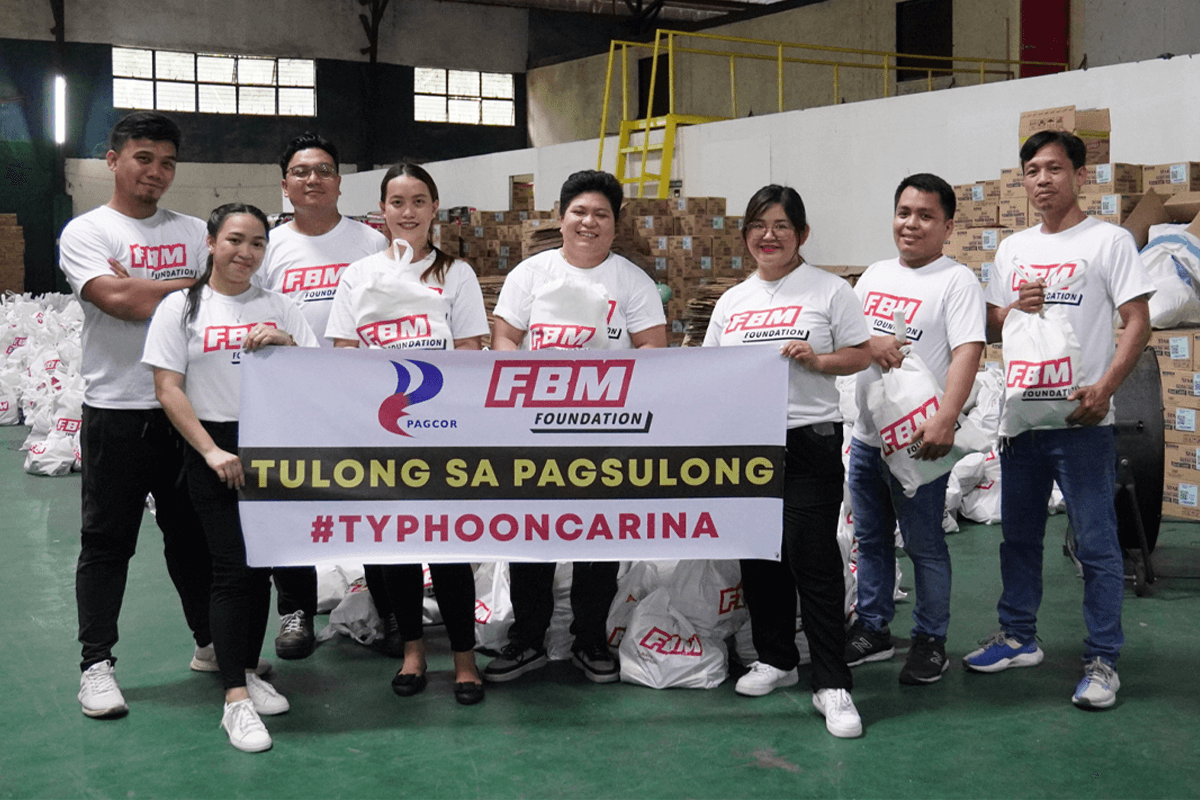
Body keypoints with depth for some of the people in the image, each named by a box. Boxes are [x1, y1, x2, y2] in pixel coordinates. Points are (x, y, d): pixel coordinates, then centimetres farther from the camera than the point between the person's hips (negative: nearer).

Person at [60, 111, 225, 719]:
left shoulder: (194, 232, 11)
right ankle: (97, 663, 12)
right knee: (107, 542, 3)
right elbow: (118, 300, -18)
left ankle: (212, 644, 26)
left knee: (196, 533, 13)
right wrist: (196, 286, -8)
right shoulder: (86, 232, -2)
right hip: (118, 412, -4)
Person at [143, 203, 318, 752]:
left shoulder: (278, 307, 10)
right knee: (232, 568, -8)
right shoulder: (182, 308, 0)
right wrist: (211, 452, -13)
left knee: (262, 564, 9)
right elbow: (168, 389, -5)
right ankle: (236, 700, -5)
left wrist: (287, 345, -12)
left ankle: (248, 672, 24)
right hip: (214, 449, -4)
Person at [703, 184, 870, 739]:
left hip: (808, 439, -5)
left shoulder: (829, 291, 1)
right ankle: (775, 659, 29)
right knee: (758, 554, 12)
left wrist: (818, 360, -16)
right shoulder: (732, 301, 15)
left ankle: (832, 685, -2)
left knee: (812, 558, -9)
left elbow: (861, 355, 1)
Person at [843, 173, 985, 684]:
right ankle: (872, 630, 29)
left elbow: (967, 352, -19)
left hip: (917, 438, -6)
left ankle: (930, 641, 18)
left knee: (924, 546, 4)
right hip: (865, 433, 6)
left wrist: (945, 421, -31)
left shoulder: (957, 281, -8)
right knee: (870, 539, 16)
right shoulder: (876, 274, 12)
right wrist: (870, 344, -11)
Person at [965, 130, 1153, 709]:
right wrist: (1014, 309, -6)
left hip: (1081, 419, -6)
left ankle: (1102, 659, 8)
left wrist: (1105, 387, -20)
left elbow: (1138, 321, -8)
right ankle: (1018, 638, 29)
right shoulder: (1013, 249, 13)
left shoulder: (1108, 241, -3)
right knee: (1019, 534, 15)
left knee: (1096, 543, -1)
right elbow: (990, 327, 17)